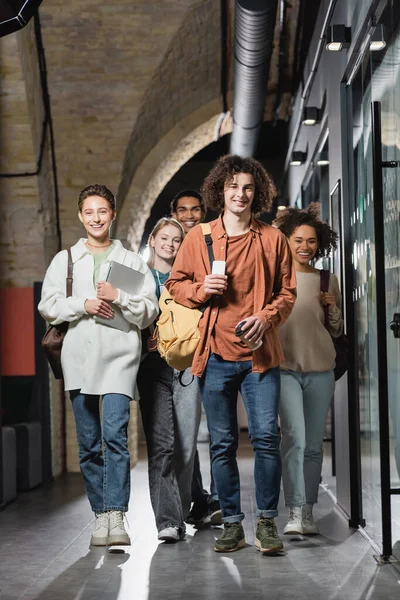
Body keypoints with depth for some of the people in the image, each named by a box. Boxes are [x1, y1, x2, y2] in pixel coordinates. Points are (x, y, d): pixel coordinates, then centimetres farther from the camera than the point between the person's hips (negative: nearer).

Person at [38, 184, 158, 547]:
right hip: (79, 357, 2)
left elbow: (149, 312, 6)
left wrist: (118, 298, -10)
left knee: (115, 435, -16)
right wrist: (83, 305, -8)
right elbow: (48, 306, 7)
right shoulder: (65, 259, 16)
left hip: (120, 356, -2)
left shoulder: (132, 261, 12)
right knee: (88, 443, 5)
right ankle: (101, 515, 13)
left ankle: (115, 516, -19)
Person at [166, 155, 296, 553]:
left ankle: (266, 522, 4)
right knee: (222, 444, 5)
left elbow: (287, 291, 10)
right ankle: (232, 524, 14)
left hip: (259, 353, -1)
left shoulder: (272, 239, 7)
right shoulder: (197, 237, 7)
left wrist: (266, 317, -8)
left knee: (265, 437, -8)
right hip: (215, 355, 1)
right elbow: (175, 283, 14)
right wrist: (201, 289, -7)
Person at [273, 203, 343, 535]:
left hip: (321, 370, 3)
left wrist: (333, 308, -3)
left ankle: (308, 513, 14)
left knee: (314, 444, 5)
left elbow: (337, 332, 15)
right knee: (295, 438, -16)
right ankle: (295, 513, -14)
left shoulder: (327, 280, 10)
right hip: (285, 367, -3)